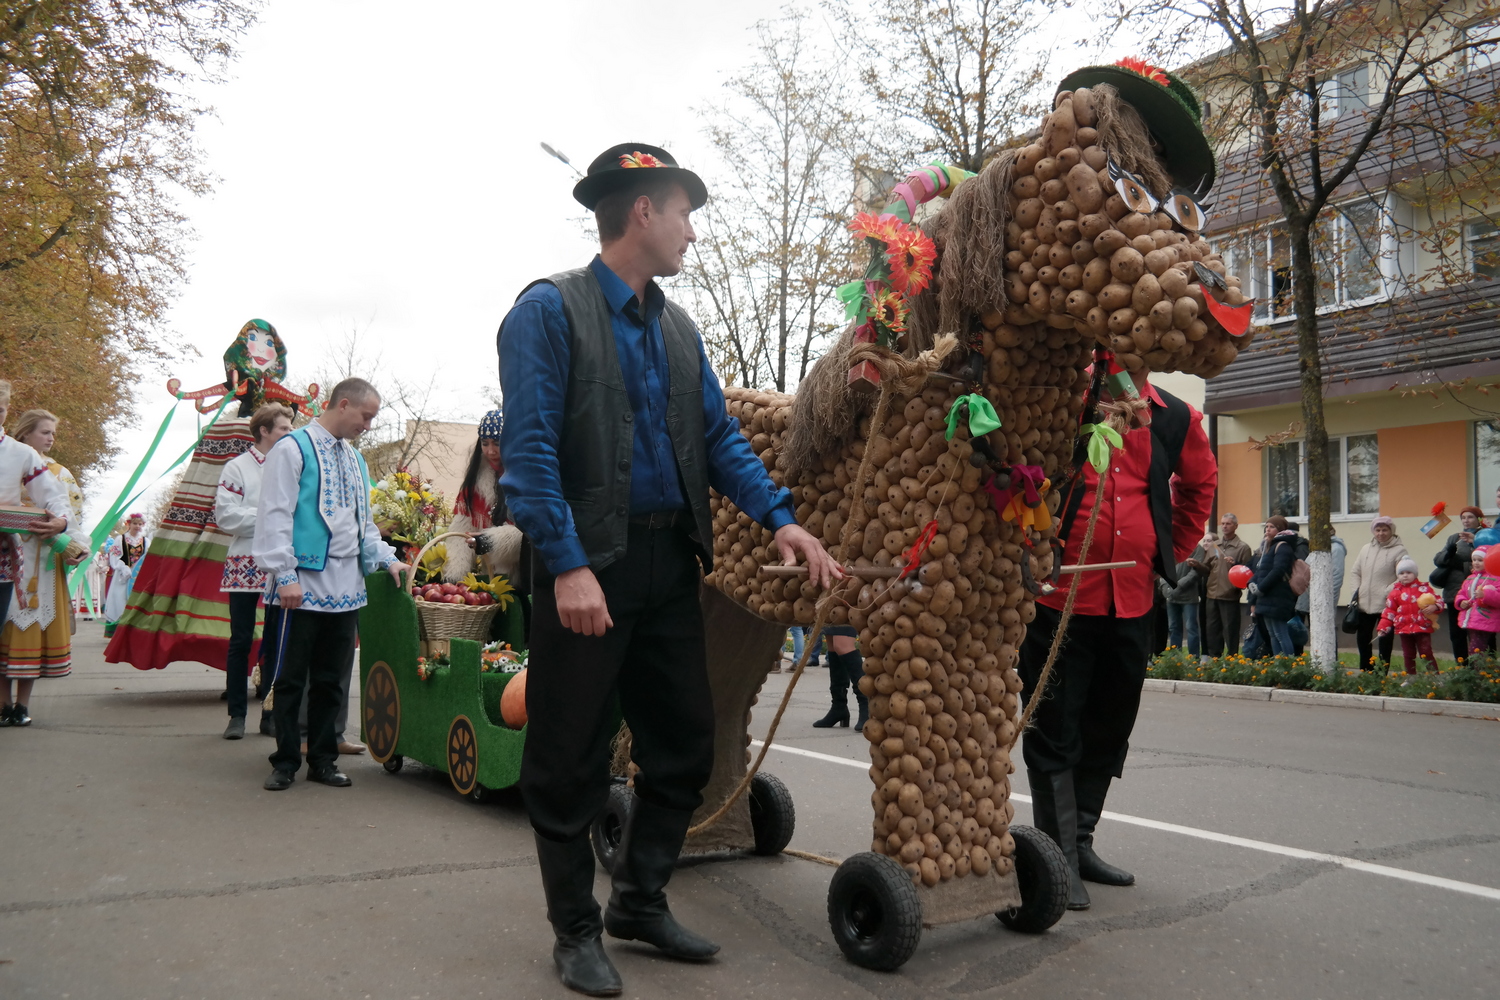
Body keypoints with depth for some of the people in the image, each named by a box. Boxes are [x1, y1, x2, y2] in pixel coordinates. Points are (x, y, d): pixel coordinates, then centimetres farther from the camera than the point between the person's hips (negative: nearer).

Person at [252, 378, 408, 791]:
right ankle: (285, 762, 13)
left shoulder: (355, 458, 19)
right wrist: (285, 576, -16)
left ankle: (322, 759, 20)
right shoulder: (294, 448, -4)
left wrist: (386, 558, 10)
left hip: (346, 588, 7)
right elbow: (275, 516, -10)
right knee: (291, 677, 2)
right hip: (305, 585, -7)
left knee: (331, 678, 11)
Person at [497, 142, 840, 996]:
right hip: (589, 564, -7)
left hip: (670, 563, 7)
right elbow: (530, 451, -14)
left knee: (686, 743, 13)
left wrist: (780, 516, -4)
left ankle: (641, 901, 32)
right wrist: (567, 565, -22)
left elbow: (721, 437, 11)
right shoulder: (551, 309, -6)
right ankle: (577, 931, 22)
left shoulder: (678, 327, 14)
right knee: (572, 761, 4)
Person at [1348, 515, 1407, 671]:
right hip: (1364, 604, 6)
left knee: (1384, 642, 3)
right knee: (1363, 639, 13)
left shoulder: (1399, 550, -5)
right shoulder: (1366, 549, 12)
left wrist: (1388, 592, -17)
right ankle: (1366, 672, 25)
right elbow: (1355, 573, 16)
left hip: (1386, 605, -6)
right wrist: (1357, 590, 3)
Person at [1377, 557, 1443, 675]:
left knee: (1426, 653, -5)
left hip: (1422, 627, -3)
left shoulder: (1424, 588, 0)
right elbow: (1389, 611, 6)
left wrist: (1434, 607, -22)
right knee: (1408, 656, 11)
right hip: (1404, 629, 3)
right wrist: (1383, 627, 1)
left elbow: (1438, 599, 1)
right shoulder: (1396, 592, 6)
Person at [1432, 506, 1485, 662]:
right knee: (1456, 634, 8)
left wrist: (1475, 542, -21)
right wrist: (1449, 553, -10)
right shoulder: (1454, 538, 16)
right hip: (1454, 593, 5)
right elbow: (1437, 559, 10)